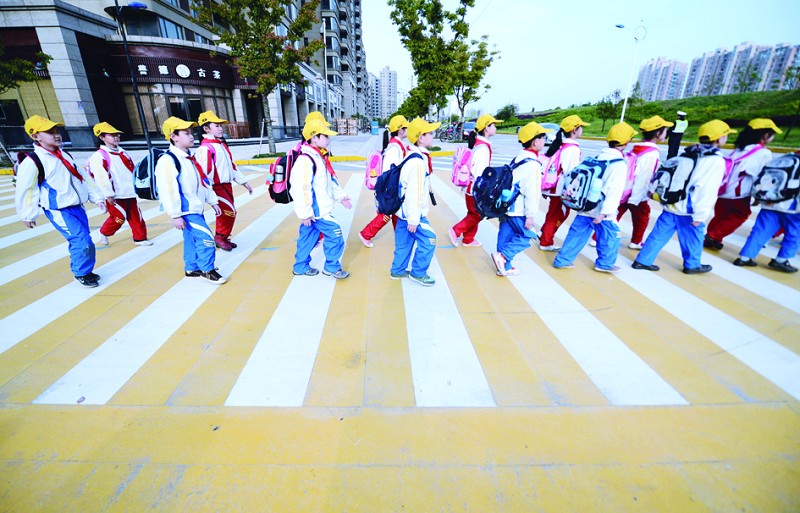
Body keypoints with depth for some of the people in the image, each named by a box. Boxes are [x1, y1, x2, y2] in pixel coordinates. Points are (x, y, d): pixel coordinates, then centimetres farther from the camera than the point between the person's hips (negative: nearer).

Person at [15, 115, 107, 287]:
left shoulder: (65, 156, 11)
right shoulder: (32, 162, -11)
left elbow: (83, 177, 15)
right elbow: (25, 190, -8)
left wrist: (97, 197, 10)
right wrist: (28, 215, -3)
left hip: (77, 206, 7)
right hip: (58, 211, -7)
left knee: (80, 242, 12)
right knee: (83, 242, -14)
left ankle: (83, 271, 27)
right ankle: (81, 274, 5)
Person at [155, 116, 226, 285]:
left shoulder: (190, 158, 13)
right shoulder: (167, 160, -17)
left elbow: (204, 181, 19)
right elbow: (167, 190, -20)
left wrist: (213, 201, 18)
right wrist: (175, 215, -21)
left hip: (197, 208, 9)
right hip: (186, 211, -9)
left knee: (192, 239, 16)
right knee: (206, 238, -10)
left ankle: (191, 269, 29)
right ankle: (207, 270, 5)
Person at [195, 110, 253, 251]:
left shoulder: (222, 144, 14)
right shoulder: (205, 148, -16)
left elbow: (232, 164, 20)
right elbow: (204, 172, -22)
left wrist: (243, 182, 18)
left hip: (227, 185, 9)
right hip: (217, 187, -9)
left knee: (225, 213, 13)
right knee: (229, 212, -8)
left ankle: (222, 238, 26)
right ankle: (220, 237, 10)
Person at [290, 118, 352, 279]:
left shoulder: (318, 157, 13)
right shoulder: (305, 160, -21)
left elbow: (329, 180, 21)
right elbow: (301, 188, -24)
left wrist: (340, 196, 17)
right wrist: (305, 213, -23)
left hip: (318, 208, 10)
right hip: (315, 210, -10)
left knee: (308, 237, 17)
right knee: (334, 233, -3)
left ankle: (301, 267, 31)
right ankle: (332, 267, 12)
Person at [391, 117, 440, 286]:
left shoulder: (414, 156, 10)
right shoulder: (418, 161, -22)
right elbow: (414, 192, -25)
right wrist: (413, 220, -23)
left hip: (404, 209, 10)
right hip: (412, 212, -10)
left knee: (404, 241, 17)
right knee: (428, 239, 0)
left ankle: (397, 270, 30)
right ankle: (418, 273, 13)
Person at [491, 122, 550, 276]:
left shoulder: (518, 158, 13)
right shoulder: (532, 164, -16)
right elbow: (531, 192, -19)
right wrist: (530, 215, -16)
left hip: (506, 205, 9)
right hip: (517, 210, -9)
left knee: (506, 236, 11)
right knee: (527, 236, 3)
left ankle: (504, 267, 19)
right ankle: (502, 256, -8)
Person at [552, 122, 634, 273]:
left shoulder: (598, 157, 10)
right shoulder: (620, 163, -13)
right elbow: (614, 191, -20)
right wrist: (604, 213, -23)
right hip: (600, 210, -7)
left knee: (577, 233, 13)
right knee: (611, 236, 11)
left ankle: (562, 260, 16)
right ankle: (604, 264, 22)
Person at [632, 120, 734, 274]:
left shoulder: (689, 153, 10)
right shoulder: (716, 161, -12)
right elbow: (708, 191, -18)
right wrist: (700, 215, -16)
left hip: (671, 204, 6)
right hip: (688, 210, -6)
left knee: (659, 234, 10)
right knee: (693, 238, 12)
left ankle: (643, 261, 12)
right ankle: (692, 265, 27)